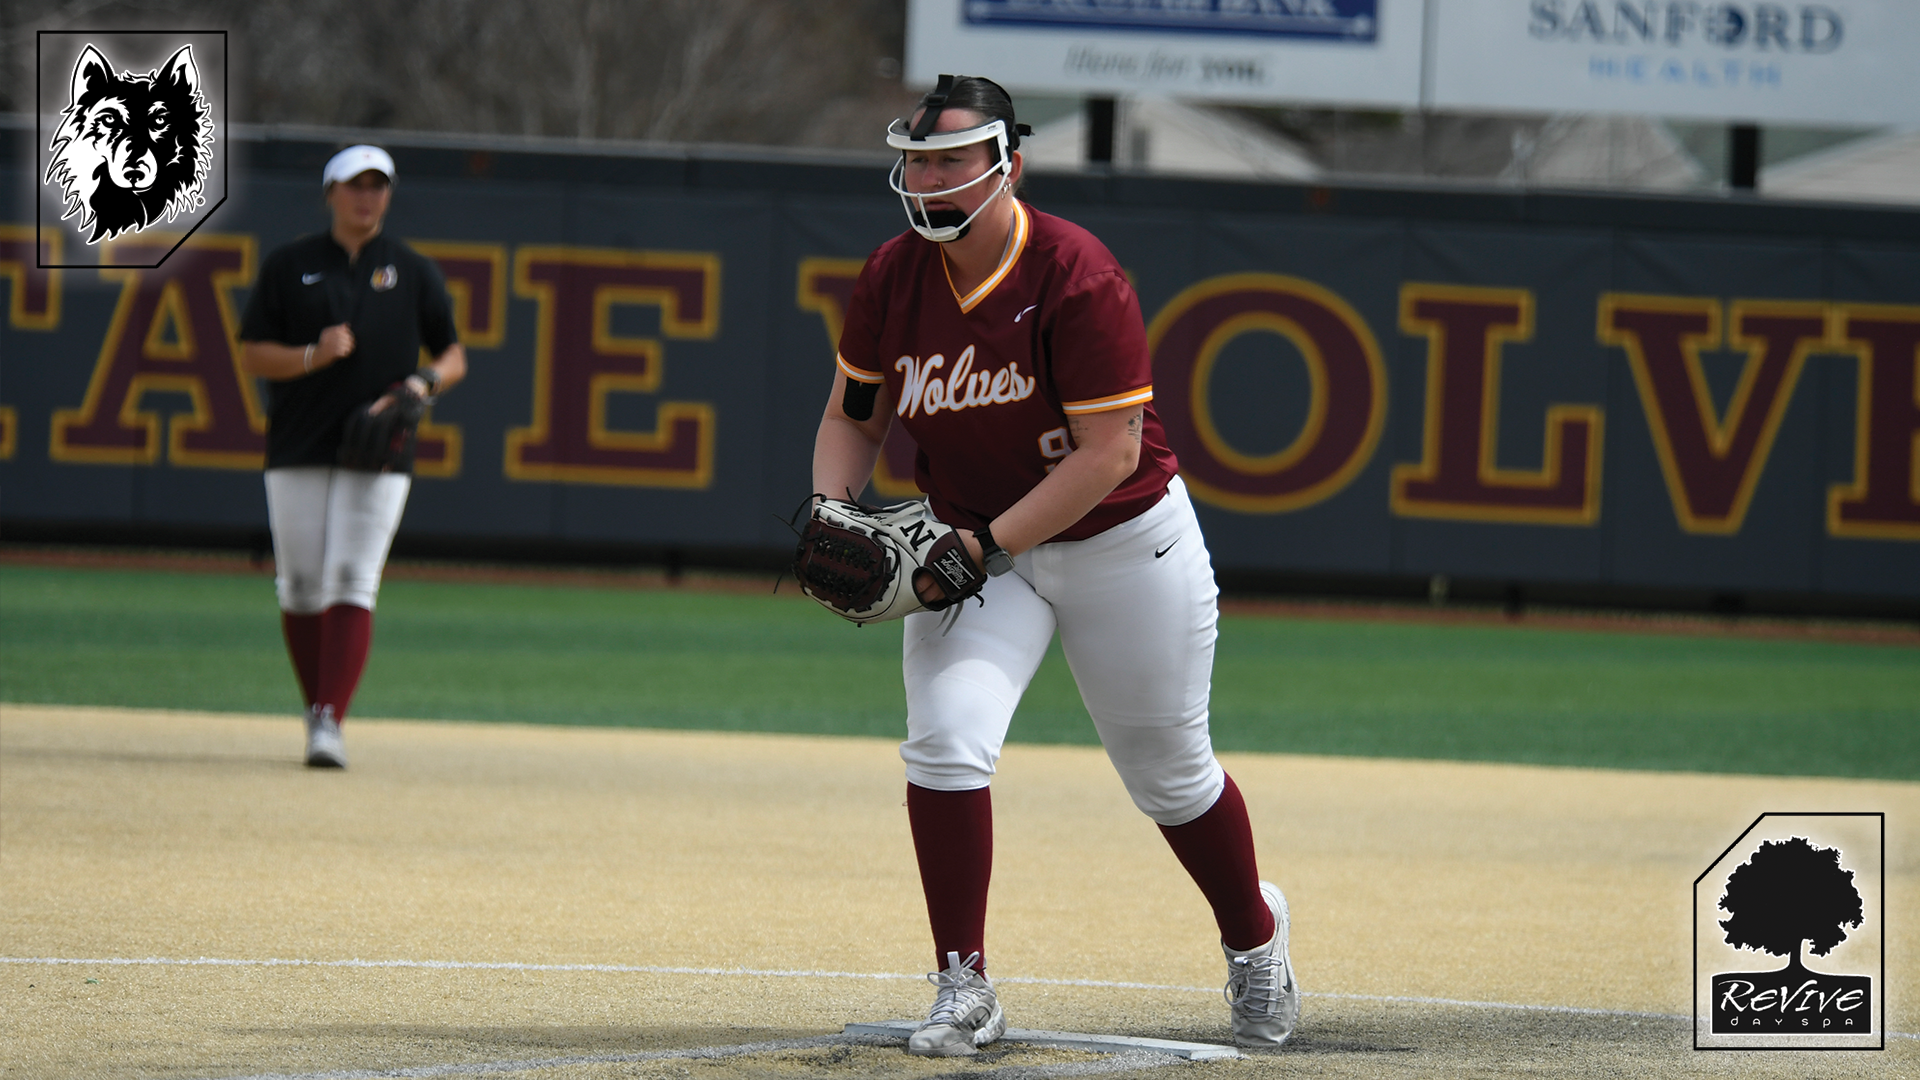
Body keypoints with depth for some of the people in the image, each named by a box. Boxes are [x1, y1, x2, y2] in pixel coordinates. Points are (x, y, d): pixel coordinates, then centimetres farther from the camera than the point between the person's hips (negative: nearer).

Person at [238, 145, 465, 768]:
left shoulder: (414, 273, 10)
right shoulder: (290, 266, 7)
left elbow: (454, 358, 15)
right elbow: (251, 357, 3)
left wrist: (423, 383, -8)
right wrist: (313, 356, -15)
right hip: (298, 452, 1)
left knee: (353, 584, -13)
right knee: (301, 587, 2)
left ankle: (330, 724, -19)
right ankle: (318, 710, 21)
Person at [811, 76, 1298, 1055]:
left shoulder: (1077, 279, -24)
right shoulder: (893, 277, -7)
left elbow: (1109, 452, -25)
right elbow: (854, 419, 5)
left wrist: (989, 544, -30)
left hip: (1122, 542, -4)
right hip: (974, 546, 4)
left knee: (1168, 773, 11)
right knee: (944, 739, -19)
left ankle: (1254, 935, 40)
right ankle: (964, 993, -9)